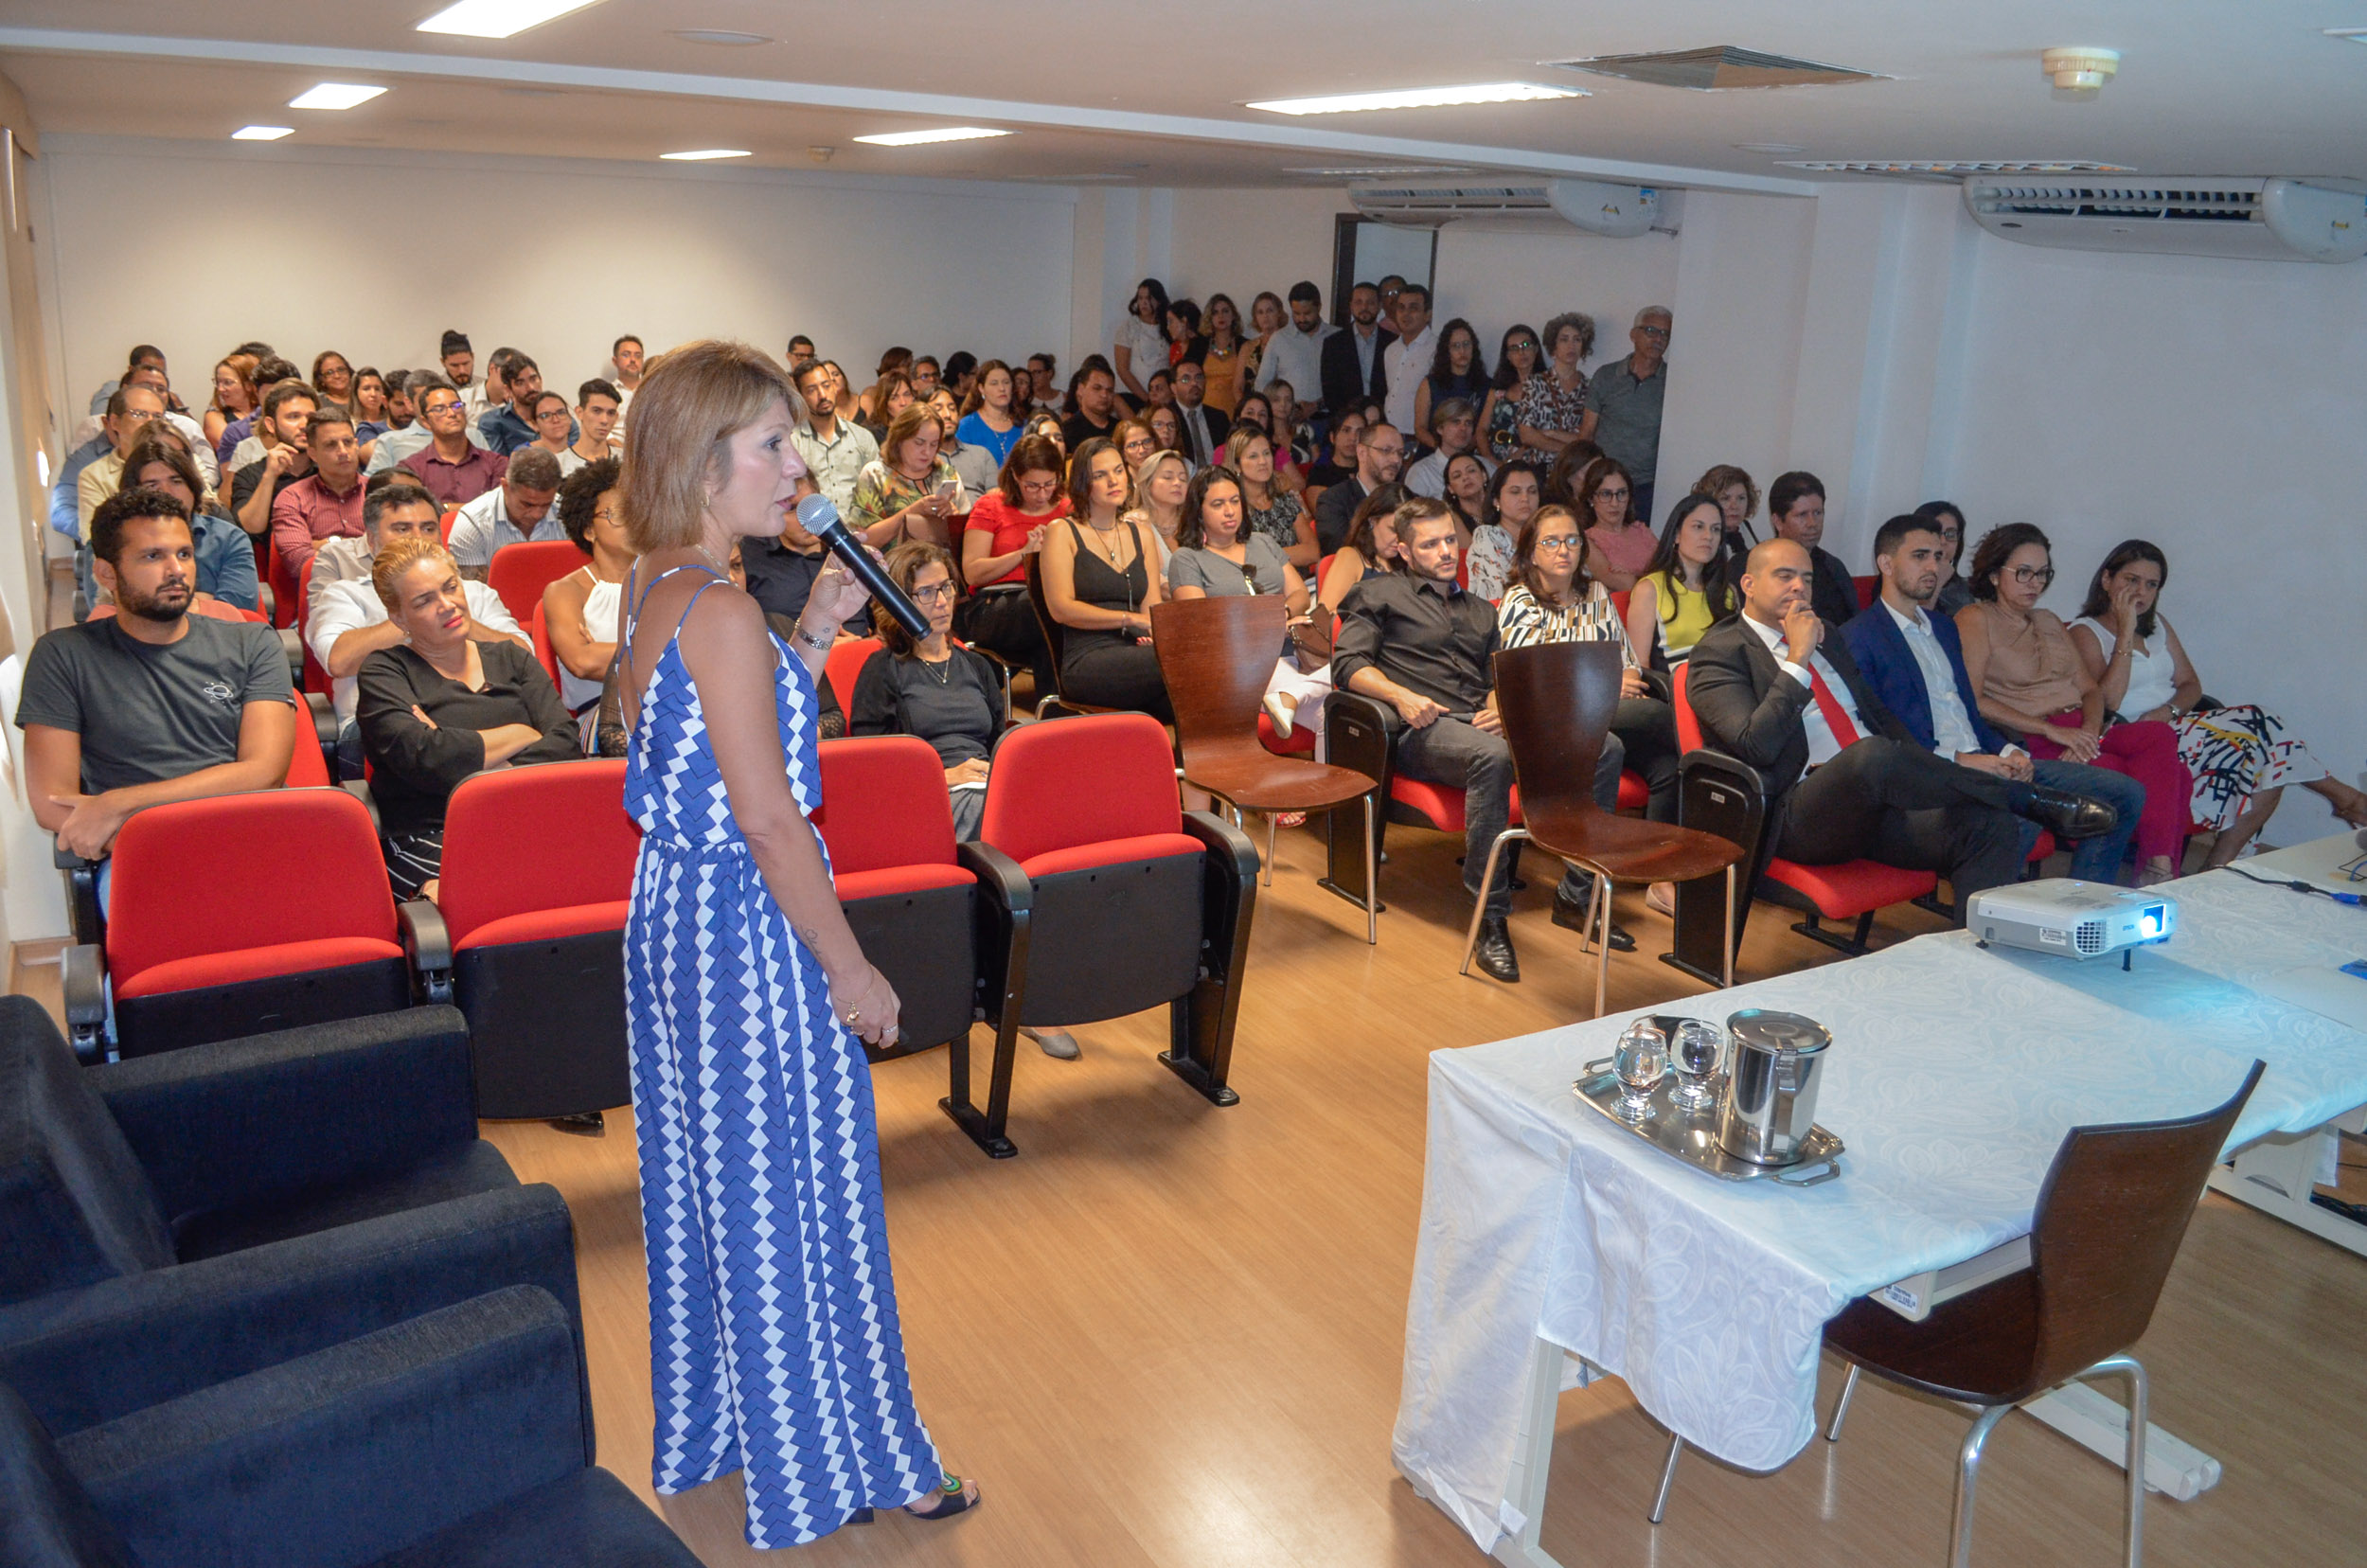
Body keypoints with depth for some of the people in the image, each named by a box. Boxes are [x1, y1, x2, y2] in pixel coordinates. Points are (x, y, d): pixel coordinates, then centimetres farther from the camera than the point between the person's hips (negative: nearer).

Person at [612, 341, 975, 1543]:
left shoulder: (653, 593, 7)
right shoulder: (722, 611, -22)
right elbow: (768, 817, -23)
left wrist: (812, 635, 6)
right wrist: (852, 969, -17)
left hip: (673, 906, 10)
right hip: (748, 923, -10)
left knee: (706, 1176, 21)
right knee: (791, 1190, 5)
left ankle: (712, 1428, 39)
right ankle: (827, 1466, 23)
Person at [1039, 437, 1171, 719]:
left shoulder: (1140, 534, 25)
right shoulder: (1063, 532, 9)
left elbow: (1153, 606, 17)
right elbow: (1060, 608, -3)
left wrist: (1153, 633, -8)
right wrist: (1131, 619, -11)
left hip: (1137, 656, 5)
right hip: (1086, 661, -4)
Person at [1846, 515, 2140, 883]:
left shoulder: (1943, 627, 25)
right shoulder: (1858, 638, -3)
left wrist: (2009, 752, 5)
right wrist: (1956, 760, -17)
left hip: (1987, 763, 9)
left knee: (2124, 794, -3)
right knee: (2020, 813, -38)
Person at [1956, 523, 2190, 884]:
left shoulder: (2049, 622, 25)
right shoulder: (1975, 620, 1)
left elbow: (2091, 689, 18)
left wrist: (2089, 731, -6)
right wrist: (2053, 730, -16)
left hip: (2080, 732, 7)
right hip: (2033, 745, -7)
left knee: (2160, 735, -22)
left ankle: (2160, 868, -25)